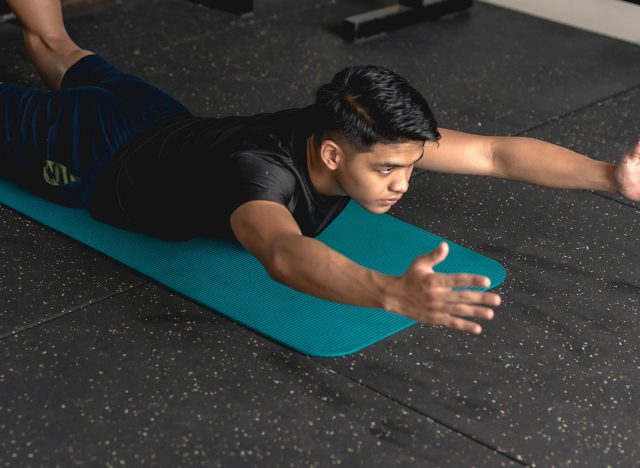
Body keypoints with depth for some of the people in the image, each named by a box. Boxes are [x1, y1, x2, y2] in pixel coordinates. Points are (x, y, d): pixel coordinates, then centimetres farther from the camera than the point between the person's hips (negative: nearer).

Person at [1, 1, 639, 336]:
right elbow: (285, 255, -73)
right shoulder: (259, 170, -50)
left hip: (167, 125, 6)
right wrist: (392, 294, -88)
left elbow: (496, 152, -30)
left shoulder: (362, 132, -30)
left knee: (61, 52, 33)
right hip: (98, 163, -6)